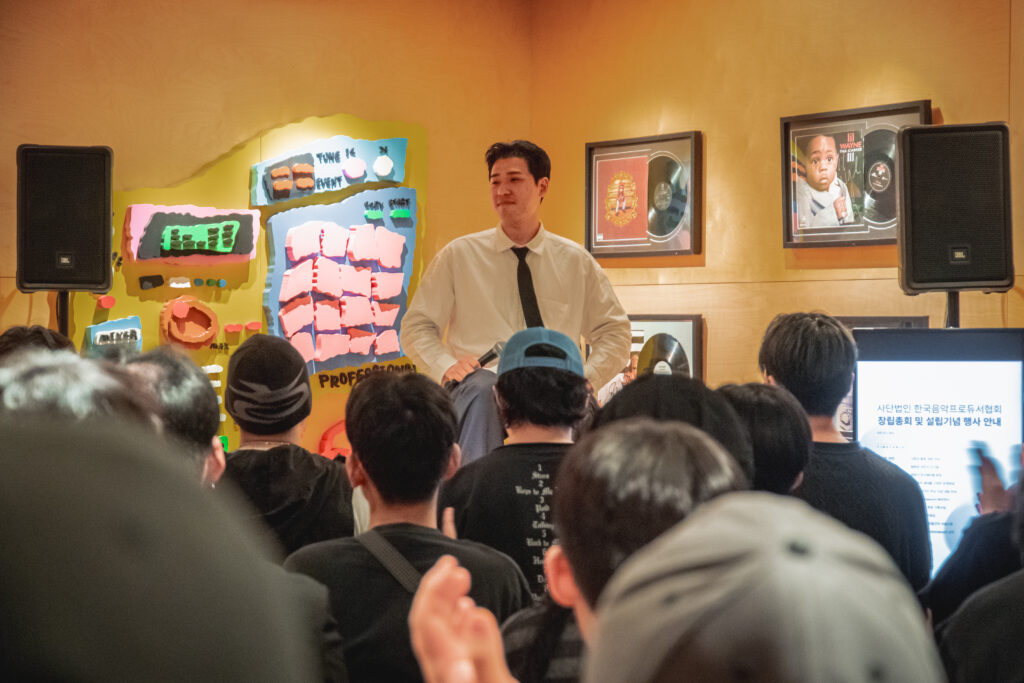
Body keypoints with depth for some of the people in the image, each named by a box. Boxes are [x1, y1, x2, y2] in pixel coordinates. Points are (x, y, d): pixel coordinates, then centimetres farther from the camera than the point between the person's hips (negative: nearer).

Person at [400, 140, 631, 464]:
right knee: (482, 389, -37)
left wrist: (585, 378, 0)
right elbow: (416, 327, 13)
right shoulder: (459, 256, 10)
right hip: (478, 388, -2)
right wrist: (446, 366, -8)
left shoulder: (576, 261, 14)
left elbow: (615, 331, 19)